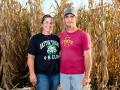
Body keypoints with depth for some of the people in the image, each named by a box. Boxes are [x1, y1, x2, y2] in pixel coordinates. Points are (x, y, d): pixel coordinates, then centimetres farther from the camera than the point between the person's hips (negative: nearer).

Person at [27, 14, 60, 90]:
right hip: (42, 74, -4)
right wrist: (32, 74, -12)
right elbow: (31, 57, -6)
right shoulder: (35, 38, -5)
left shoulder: (56, 38, 8)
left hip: (56, 74, 5)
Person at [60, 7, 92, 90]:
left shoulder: (83, 35, -8)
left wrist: (87, 76, -13)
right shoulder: (61, 35, 6)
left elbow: (88, 57, -9)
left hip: (78, 74, -4)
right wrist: (59, 71, 10)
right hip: (63, 73, 4)